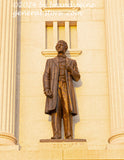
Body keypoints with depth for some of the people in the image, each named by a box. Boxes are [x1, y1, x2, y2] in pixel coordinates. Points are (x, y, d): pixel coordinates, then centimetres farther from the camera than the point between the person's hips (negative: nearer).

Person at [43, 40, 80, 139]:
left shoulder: (72, 62, 20)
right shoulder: (50, 61, 21)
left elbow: (77, 78, 12)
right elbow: (46, 76, 9)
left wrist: (70, 69, -8)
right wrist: (46, 89, -9)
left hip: (67, 88, 0)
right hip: (54, 89, 0)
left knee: (67, 112, -12)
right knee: (55, 111, -14)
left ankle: (69, 136, -13)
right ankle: (56, 136, -20)